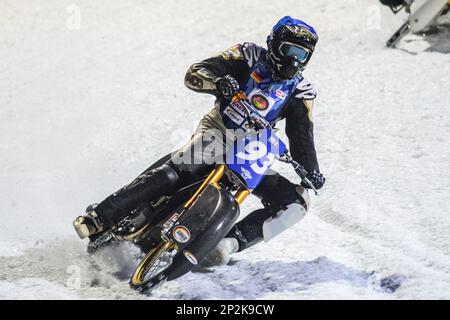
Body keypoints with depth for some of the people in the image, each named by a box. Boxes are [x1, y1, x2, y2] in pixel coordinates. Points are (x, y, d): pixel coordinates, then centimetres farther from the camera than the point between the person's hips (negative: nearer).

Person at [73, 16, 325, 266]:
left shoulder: (301, 92, 7)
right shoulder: (250, 56, 1)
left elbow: (302, 138, 3)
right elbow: (194, 75, -7)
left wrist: (311, 172, -17)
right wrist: (217, 82, -30)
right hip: (218, 131, -4)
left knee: (297, 201, -15)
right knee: (175, 172, -32)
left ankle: (231, 242, -27)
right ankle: (101, 217, -35)